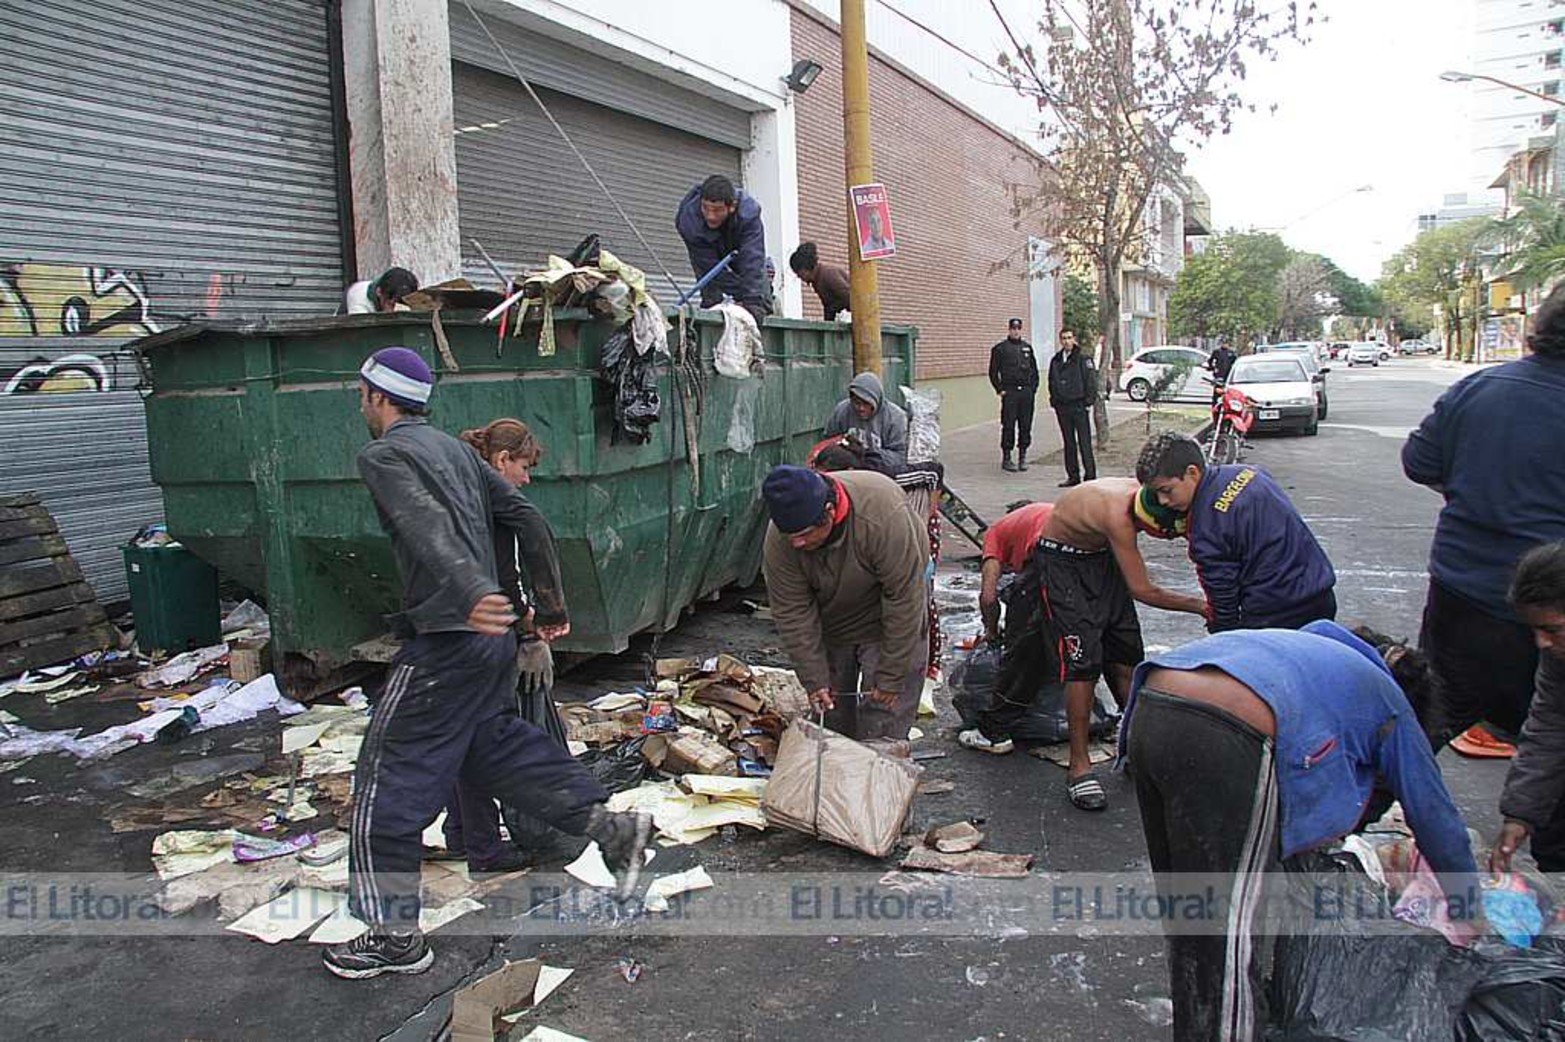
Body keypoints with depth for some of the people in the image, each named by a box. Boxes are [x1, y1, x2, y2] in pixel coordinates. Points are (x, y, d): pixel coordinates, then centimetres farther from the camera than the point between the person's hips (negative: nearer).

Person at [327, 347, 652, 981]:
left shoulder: (382, 455, -7)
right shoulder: (453, 448, 16)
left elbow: (426, 527, -27)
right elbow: (527, 519, 15)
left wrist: (469, 592, -44)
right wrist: (551, 606, 20)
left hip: (445, 639, -8)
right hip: (491, 635, 8)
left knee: (389, 780, 4)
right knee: (492, 743, 23)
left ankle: (394, 936, 12)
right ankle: (610, 826, 18)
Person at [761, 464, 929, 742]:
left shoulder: (884, 515, -37)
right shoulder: (779, 541, -26)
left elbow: (904, 600, -30)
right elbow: (793, 615, -17)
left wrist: (890, 679, -25)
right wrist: (814, 681, -17)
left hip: (885, 620, -3)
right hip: (830, 624, 4)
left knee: (882, 726, -7)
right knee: (832, 712, 9)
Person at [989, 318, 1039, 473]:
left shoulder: (1027, 347, 15)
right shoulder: (999, 349, 3)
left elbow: (1034, 370, 19)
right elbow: (993, 372, 3)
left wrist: (1033, 388, 9)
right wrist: (1000, 390, -4)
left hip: (1026, 392, 4)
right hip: (1009, 392, -4)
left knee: (1026, 425, 3)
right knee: (1008, 425, -5)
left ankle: (1022, 456, 12)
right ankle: (1006, 458, 2)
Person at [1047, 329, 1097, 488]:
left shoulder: (1083, 359, -3)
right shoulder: (1055, 361, 12)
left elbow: (1091, 381, -5)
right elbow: (1051, 382, 19)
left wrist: (1088, 401, -10)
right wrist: (1054, 400, 10)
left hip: (1079, 406, -5)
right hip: (1062, 407, 5)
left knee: (1084, 442, -6)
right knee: (1069, 443, 9)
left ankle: (1090, 475, -3)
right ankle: (1073, 476, 15)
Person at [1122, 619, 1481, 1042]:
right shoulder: (1388, 699, 26)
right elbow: (1435, 816, 34)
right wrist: (1466, 911, 50)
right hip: (1224, 739, -7)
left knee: (1188, 916, 21)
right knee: (1228, 932, 4)